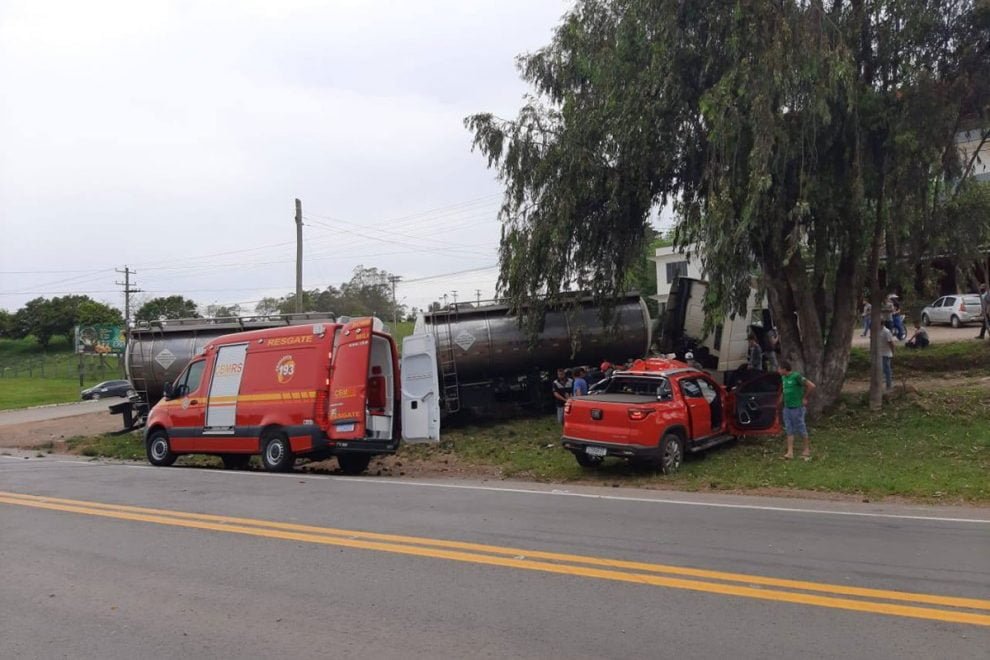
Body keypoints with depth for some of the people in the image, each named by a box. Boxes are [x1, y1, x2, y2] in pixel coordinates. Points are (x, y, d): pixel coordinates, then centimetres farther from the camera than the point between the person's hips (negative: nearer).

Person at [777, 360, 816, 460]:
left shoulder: (796, 376, -16)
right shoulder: (783, 378, 8)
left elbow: (811, 386, -17)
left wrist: (805, 398, -11)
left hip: (797, 408, -7)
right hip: (787, 408, 7)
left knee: (801, 429, 4)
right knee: (789, 430, 5)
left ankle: (807, 450, 19)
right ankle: (790, 452, 7)